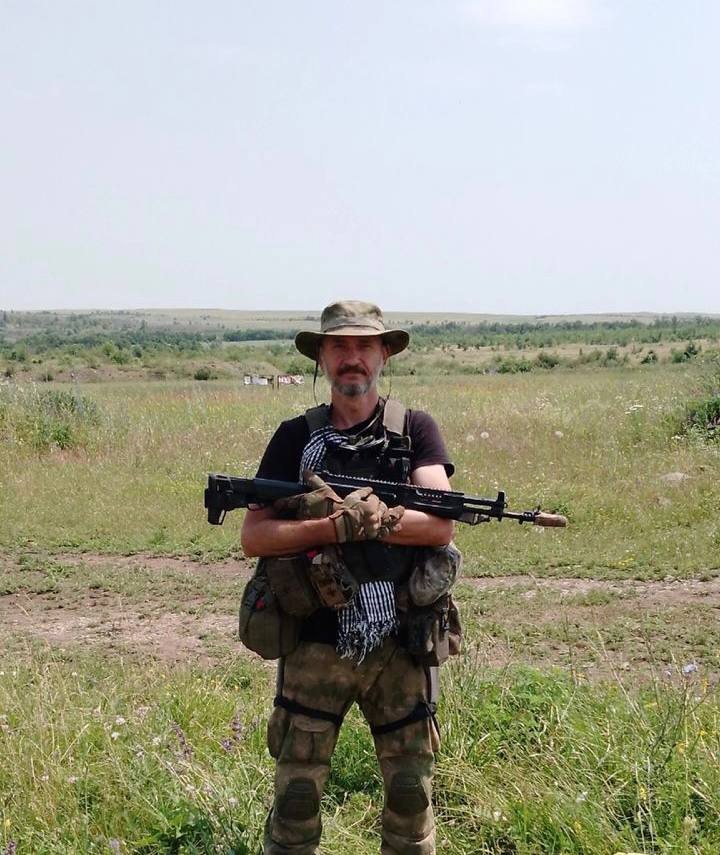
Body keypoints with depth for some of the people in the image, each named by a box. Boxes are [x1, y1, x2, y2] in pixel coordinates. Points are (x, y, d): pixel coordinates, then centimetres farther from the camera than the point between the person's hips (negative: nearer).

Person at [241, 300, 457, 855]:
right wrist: (336, 527, -18)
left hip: (400, 647, 0)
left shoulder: (415, 430, 4)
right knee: (296, 798, 5)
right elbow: (254, 537, -4)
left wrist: (367, 516, -23)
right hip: (316, 645, 0)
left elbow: (441, 525, -9)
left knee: (411, 796, 9)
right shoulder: (296, 437, 5)